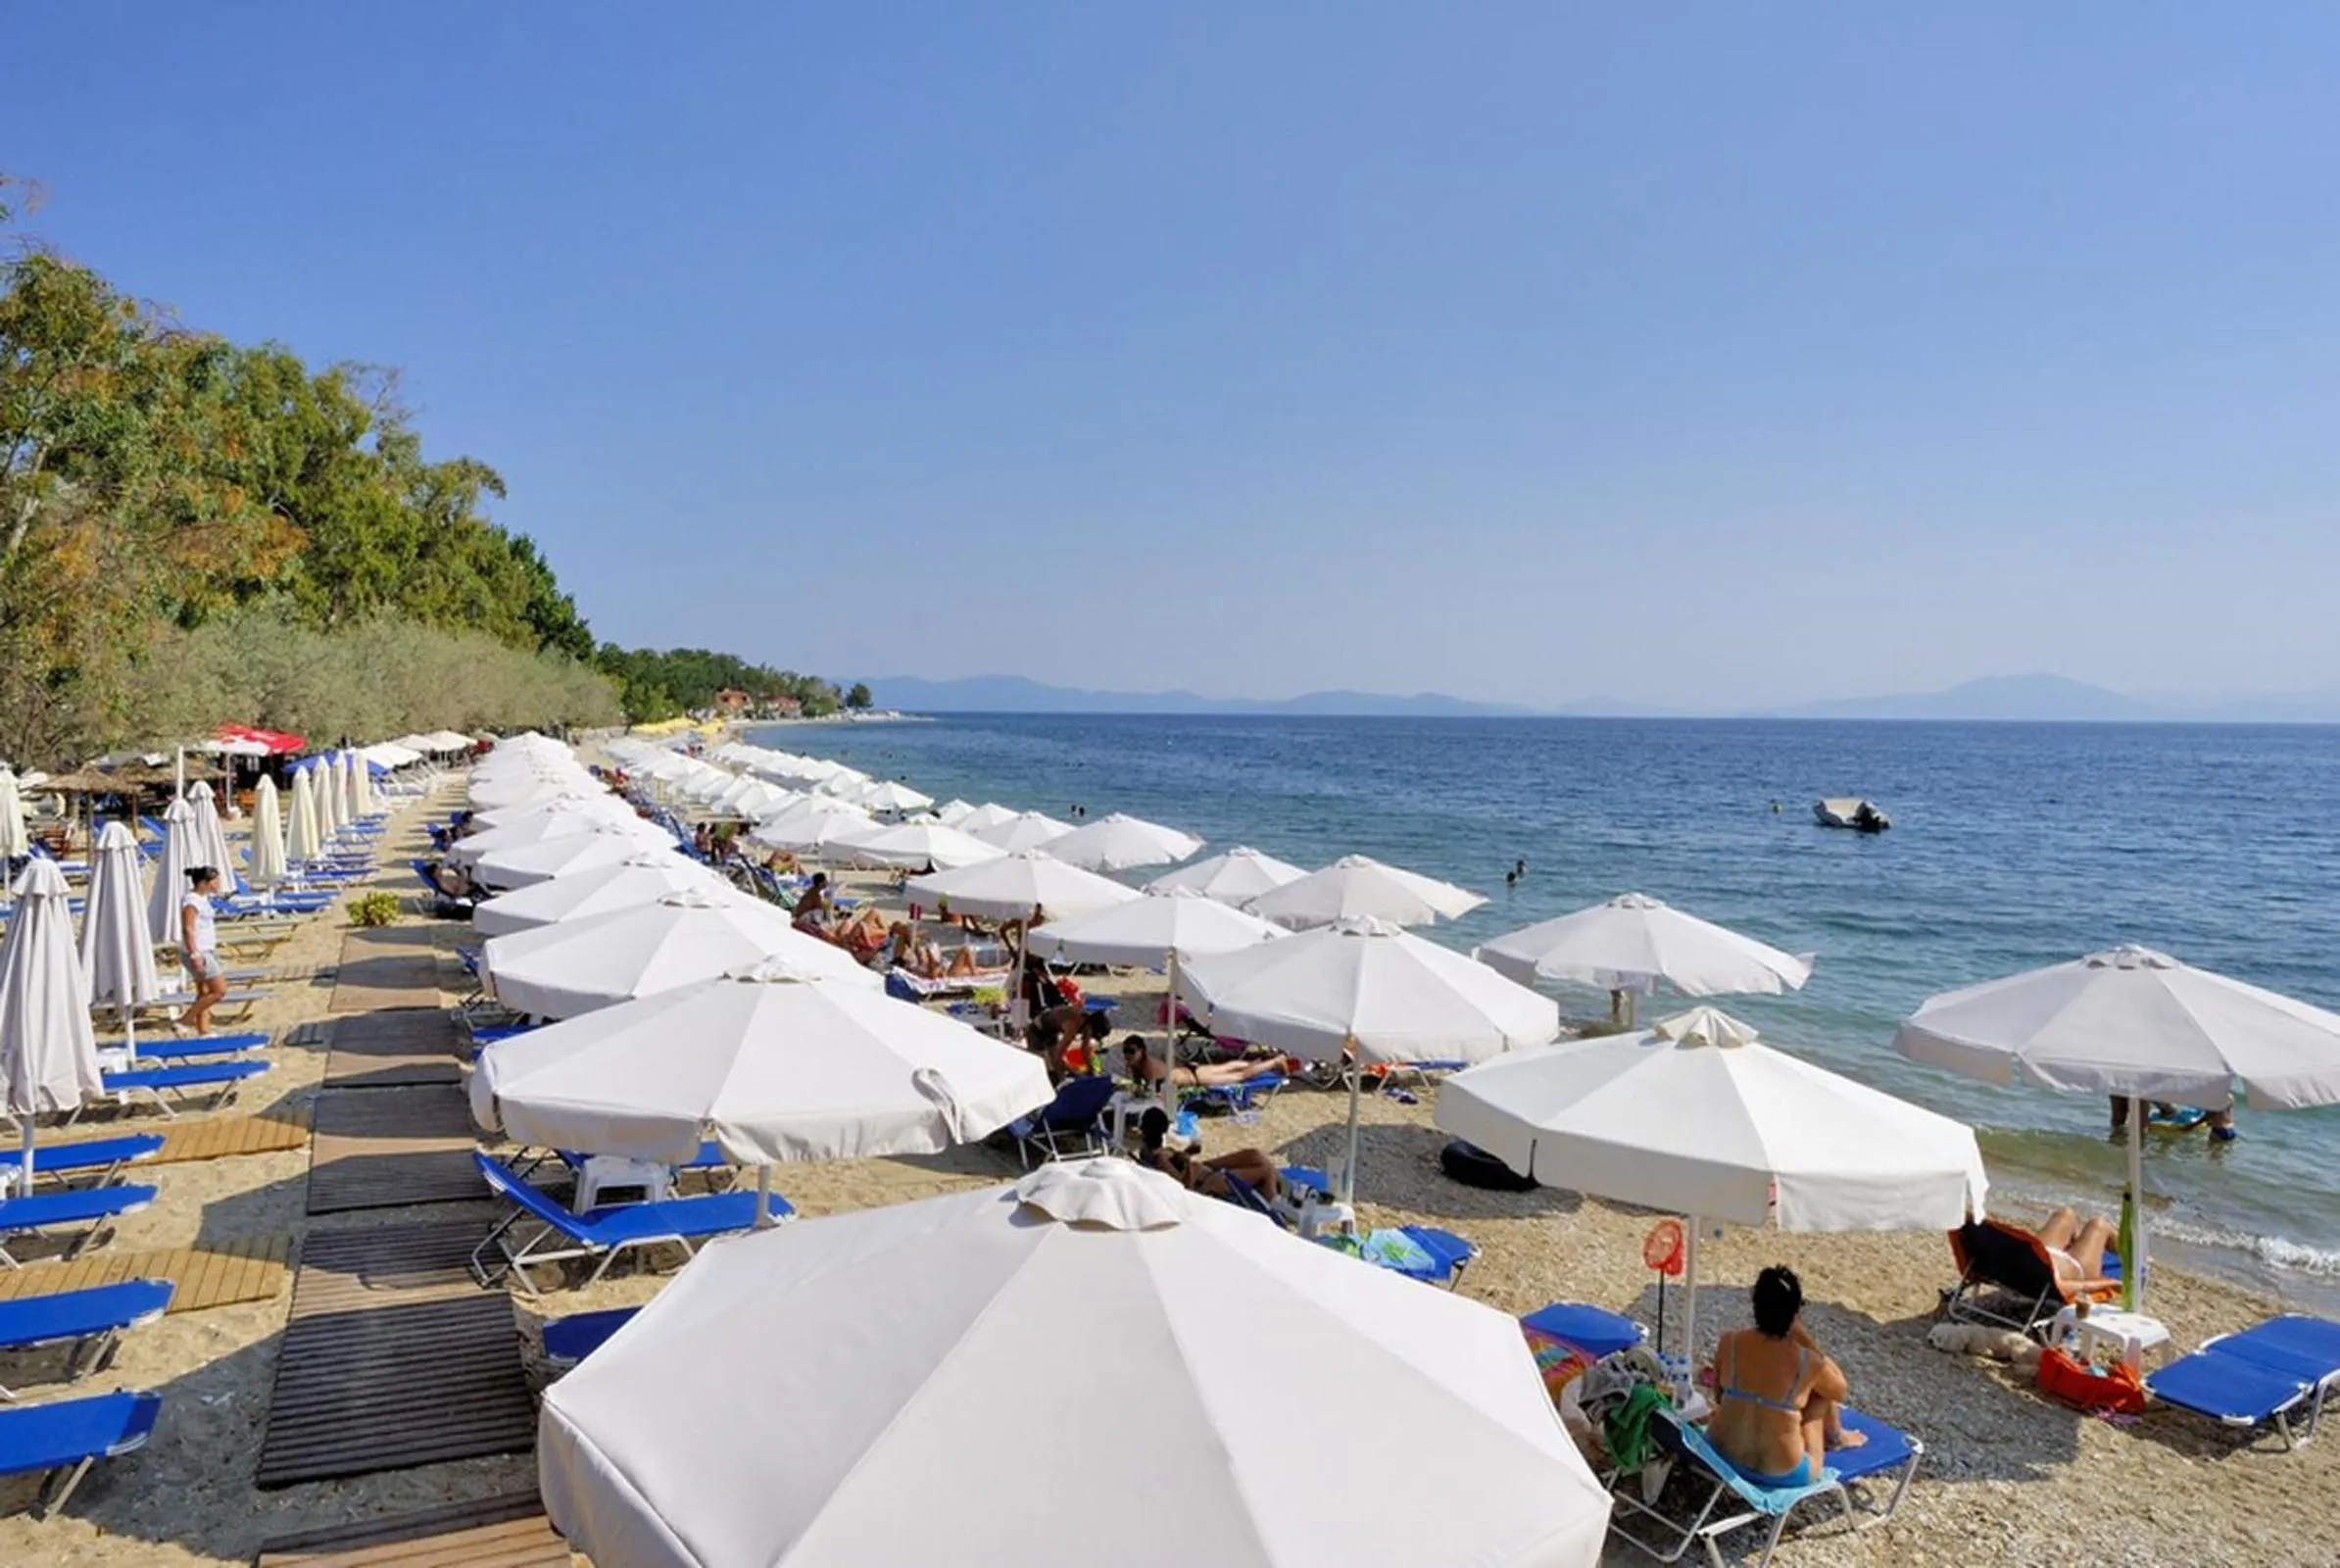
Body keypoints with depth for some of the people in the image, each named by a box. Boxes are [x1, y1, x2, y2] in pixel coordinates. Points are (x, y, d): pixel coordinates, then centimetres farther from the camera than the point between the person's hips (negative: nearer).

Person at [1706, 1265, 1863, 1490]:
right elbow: (1841, 1391, 5)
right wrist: (1809, 1344, 3)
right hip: (1779, 1474, -3)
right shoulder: (1808, 1362, -18)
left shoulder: (1729, 1342, -11)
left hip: (1721, 1454, 3)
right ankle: (1835, 1437, 45)